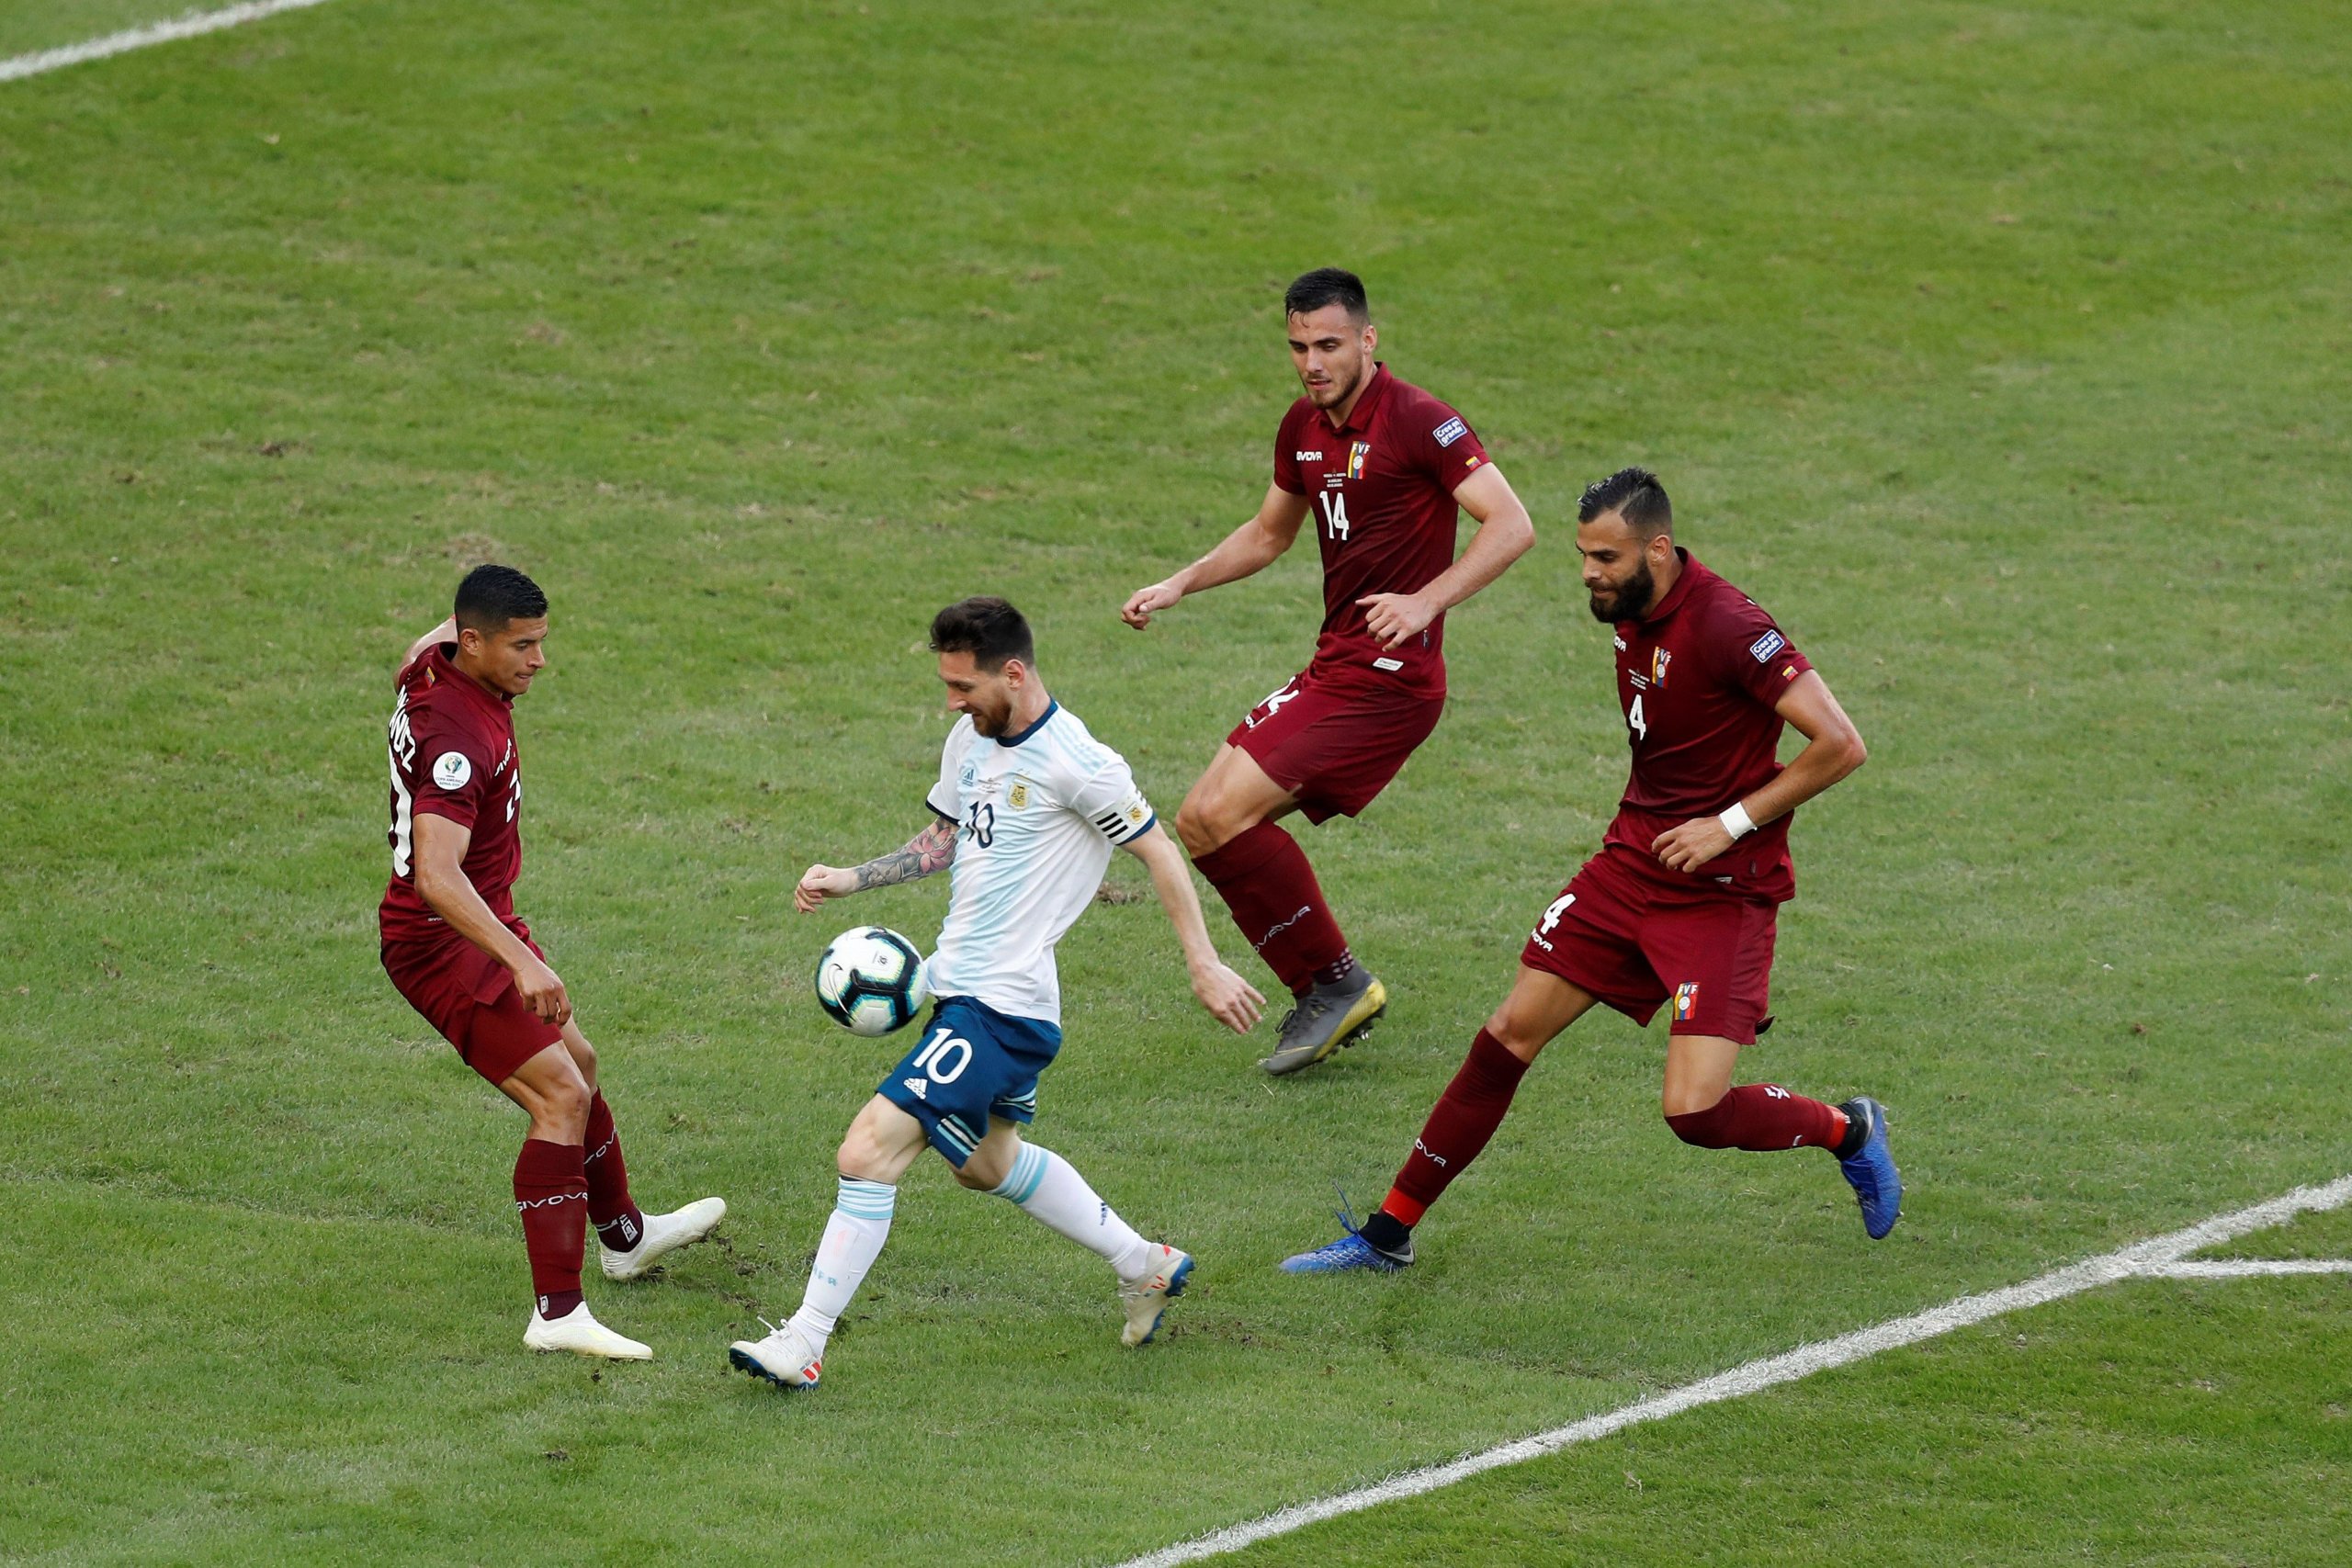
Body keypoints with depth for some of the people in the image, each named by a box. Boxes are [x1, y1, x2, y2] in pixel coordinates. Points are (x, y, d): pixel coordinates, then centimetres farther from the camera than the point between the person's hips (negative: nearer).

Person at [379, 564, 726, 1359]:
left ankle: (623, 1235, 48)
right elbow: (436, 876, -43)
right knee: (560, 1096, -18)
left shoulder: (433, 665, -3)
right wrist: (522, 962, -50)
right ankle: (557, 1312, -22)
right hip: (444, 943, -11)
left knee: (577, 1061, 26)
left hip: (483, 924, 11)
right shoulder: (457, 735, -32)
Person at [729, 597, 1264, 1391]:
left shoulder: (1073, 762, -18)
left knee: (869, 1152, -16)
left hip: (1002, 1006, -10)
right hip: (962, 988, 10)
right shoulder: (971, 739, 8)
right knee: (988, 1162, 28)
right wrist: (850, 879, 10)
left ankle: (804, 1342, -12)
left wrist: (1205, 966, -9)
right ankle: (1146, 1266, 42)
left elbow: (1158, 850, -10)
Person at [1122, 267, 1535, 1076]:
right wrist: (1179, 585, 17)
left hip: (1386, 676, -9)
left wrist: (1425, 601, -31)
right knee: (1201, 823, 6)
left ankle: (1334, 982, -4)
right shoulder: (1304, 428, 11)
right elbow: (1269, 532, 29)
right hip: (1334, 667, 9)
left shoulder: (1417, 421, -14)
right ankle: (1325, 1001, 11)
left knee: (1223, 815, -17)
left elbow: (1511, 525, -21)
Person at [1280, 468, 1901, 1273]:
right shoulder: (1632, 614, 4)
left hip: (1720, 893, -8)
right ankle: (1390, 1232, 14)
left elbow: (1840, 744, -23)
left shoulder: (1727, 627, -22)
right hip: (1631, 863, 8)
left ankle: (1849, 1130, 15)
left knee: (1695, 1112, -15)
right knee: (1511, 1033, 5)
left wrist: (1730, 823, -20)